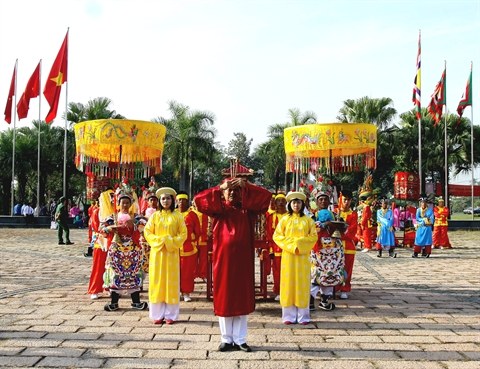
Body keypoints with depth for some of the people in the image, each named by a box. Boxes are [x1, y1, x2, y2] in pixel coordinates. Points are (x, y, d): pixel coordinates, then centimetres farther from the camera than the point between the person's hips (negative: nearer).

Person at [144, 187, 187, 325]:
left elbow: (183, 234, -1)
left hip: (172, 253, -1)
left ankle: (170, 315, 6)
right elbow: (147, 232, 3)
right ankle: (158, 315, 7)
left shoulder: (177, 216, 3)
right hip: (157, 252, 1)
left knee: (171, 282, 0)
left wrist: (171, 242, -12)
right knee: (157, 281, 1)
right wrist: (158, 241, -10)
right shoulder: (155, 216, 7)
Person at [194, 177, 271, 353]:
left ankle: (240, 339, 11)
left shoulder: (247, 210, 7)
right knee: (223, 298, 3)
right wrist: (220, 188, -9)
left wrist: (246, 185, -6)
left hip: (242, 259, 1)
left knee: (242, 298, 4)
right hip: (223, 258, -1)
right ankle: (227, 339, 12)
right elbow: (198, 199, -7)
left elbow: (266, 196, -1)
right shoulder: (218, 209, 5)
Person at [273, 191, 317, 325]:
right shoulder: (284, 219, 6)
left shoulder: (308, 220, 6)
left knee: (302, 284, 1)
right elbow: (277, 236, 1)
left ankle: (303, 316, 6)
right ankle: (289, 315, 5)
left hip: (303, 256, 0)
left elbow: (313, 236, 1)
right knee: (288, 283, 0)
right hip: (288, 255, 0)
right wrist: (291, 245, -9)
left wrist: (299, 243, -11)